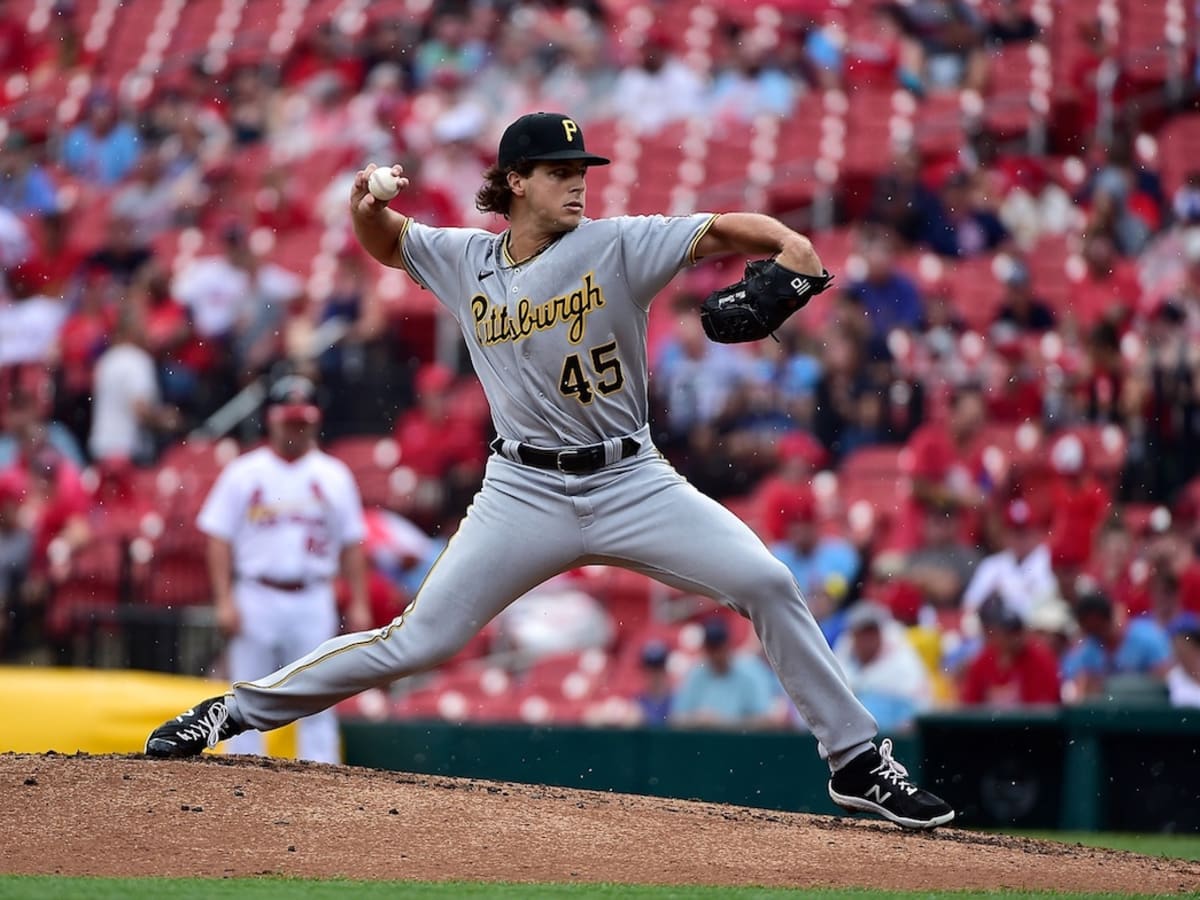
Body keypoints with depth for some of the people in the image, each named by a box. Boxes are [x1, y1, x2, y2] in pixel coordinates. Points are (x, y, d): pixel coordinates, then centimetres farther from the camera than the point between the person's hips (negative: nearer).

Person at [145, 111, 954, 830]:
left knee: (767, 582, -14)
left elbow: (724, 229, -17)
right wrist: (367, 208, -4)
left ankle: (857, 761, -2)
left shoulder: (616, 246, -7)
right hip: (526, 493, 0)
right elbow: (386, 243, 19)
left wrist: (787, 242, -38)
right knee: (419, 641, -4)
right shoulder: (465, 261, 2)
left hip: (631, 482, 0)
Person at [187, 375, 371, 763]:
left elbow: (351, 543, 9)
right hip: (255, 598, -1)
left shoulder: (335, 476, 8)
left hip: (313, 600, 1)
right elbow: (219, 538, 1)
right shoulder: (243, 473, 4)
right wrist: (224, 601, -7)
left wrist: (359, 604, 2)